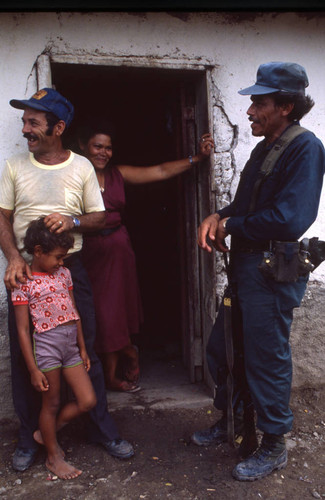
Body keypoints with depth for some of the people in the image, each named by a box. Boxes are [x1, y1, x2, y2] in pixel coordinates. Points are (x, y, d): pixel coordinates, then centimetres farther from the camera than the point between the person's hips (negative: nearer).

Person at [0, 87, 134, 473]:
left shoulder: (81, 167, 2)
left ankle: (102, 429, 25)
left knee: (85, 353, 7)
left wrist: (72, 220, -16)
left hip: (70, 270, 0)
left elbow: (99, 217, 5)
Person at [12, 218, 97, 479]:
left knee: (88, 401, 6)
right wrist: (33, 369, -10)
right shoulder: (23, 283, -10)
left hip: (71, 344, 6)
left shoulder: (64, 273, 8)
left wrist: (83, 348, 15)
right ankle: (53, 457, 31)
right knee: (52, 403, 9)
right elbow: (23, 330, -9)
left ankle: (46, 433, 30)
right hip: (47, 344, -6)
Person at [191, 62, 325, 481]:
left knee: (266, 359, 5)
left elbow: (289, 220, -26)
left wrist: (231, 225, -13)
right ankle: (230, 420, 40)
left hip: (274, 271, -9)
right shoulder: (264, 148, 14)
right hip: (245, 265, 9)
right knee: (219, 348, 18)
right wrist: (216, 217, -2)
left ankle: (273, 445, 27)